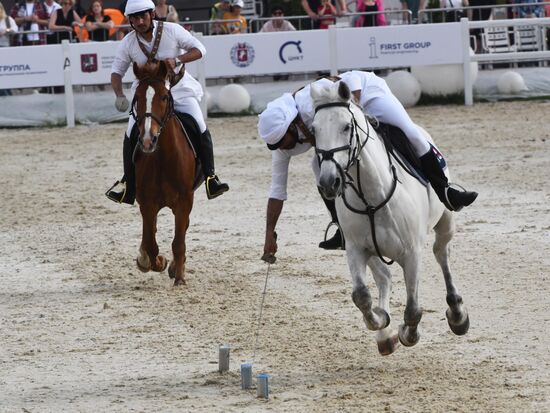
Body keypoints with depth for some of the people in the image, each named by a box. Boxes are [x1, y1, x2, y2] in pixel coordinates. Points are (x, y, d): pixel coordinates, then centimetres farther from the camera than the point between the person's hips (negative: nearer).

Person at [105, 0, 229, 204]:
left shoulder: (172, 30, -12)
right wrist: (119, 95, -20)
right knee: (132, 134, -14)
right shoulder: (128, 42, -7)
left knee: (200, 129, -19)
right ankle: (128, 184, -3)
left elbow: (199, 49, -9)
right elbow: (117, 71, 0)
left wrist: (177, 59, -27)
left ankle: (210, 178, -15)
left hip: (179, 89, -2)